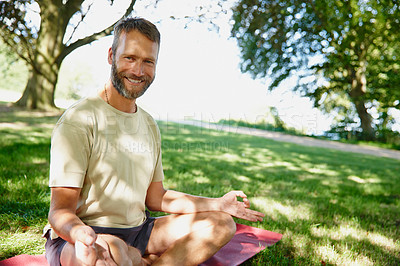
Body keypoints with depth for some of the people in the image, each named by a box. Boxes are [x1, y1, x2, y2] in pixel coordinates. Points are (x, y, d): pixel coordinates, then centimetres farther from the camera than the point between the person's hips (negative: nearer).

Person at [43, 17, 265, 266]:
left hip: (137, 231, 7)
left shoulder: (149, 125, 9)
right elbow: (60, 210, -16)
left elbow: (155, 197, 11)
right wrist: (80, 234, -41)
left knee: (222, 224, -3)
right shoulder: (78, 119, -14)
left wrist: (218, 204, 3)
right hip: (78, 238, -6)